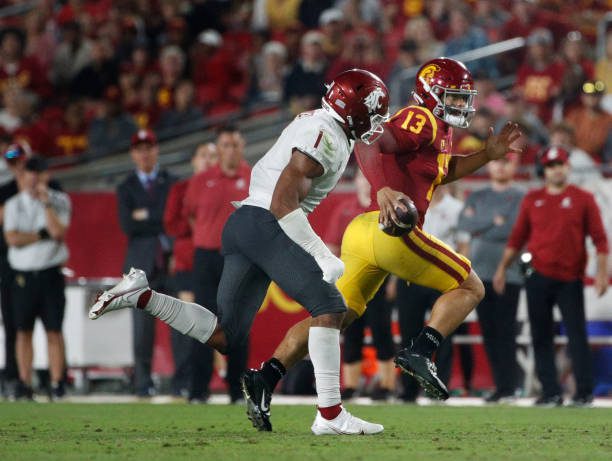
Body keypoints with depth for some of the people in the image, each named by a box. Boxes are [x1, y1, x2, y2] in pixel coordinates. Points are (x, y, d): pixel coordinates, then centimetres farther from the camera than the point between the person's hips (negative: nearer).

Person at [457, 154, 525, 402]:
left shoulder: (521, 199, 4)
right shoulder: (476, 197, 17)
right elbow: (464, 223, -1)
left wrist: (480, 228, -6)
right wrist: (494, 221, -10)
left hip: (509, 274, -4)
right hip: (480, 273, 4)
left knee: (505, 331, -9)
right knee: (488, 332, 4)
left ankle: (508, 387, -9)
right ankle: (500, 385, 8)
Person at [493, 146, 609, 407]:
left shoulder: (583, 199, 3)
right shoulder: (532, 200, 11)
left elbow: (599, 238, -1)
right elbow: (517, 237, 13)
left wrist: (602, 271, -12)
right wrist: (503, 268, 6)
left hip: (570, 280, -3)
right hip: (538, 278, 3)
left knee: (577, 335, -5)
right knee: (541, 337, 2)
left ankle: (585, 392, -1)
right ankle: (550, 393, 6)